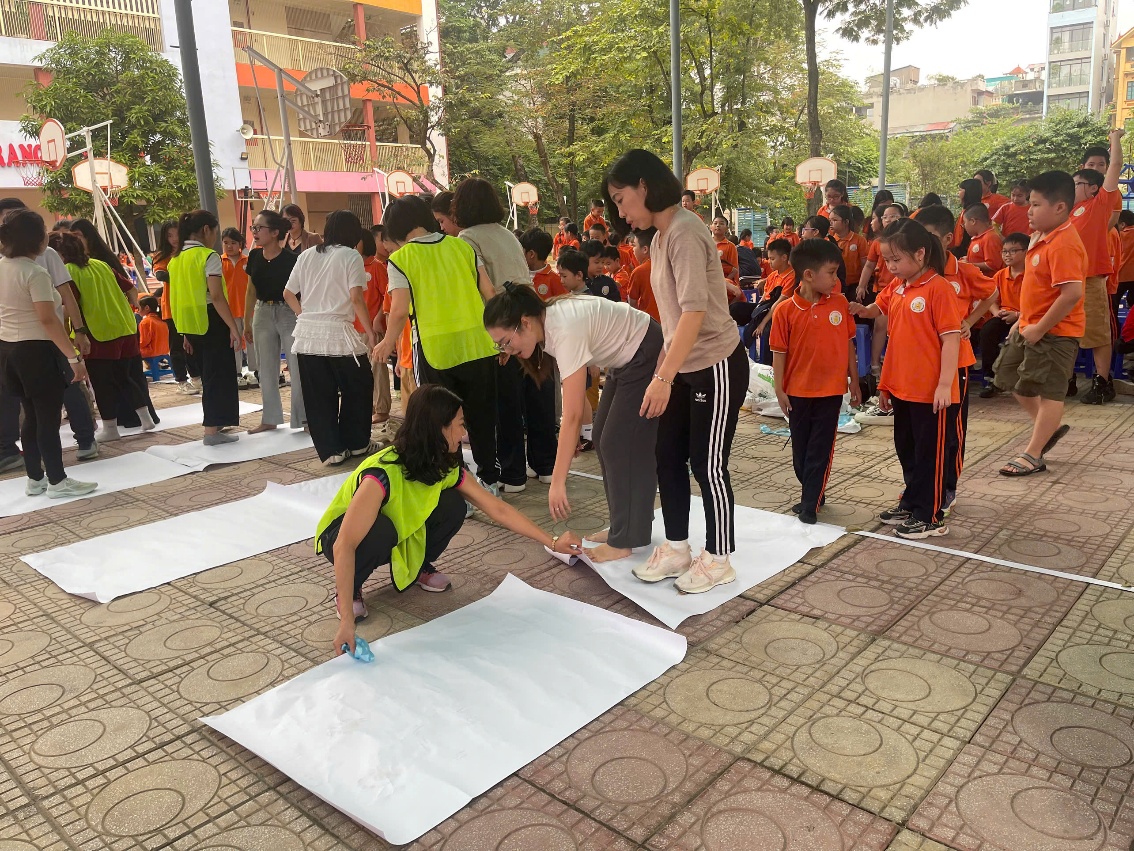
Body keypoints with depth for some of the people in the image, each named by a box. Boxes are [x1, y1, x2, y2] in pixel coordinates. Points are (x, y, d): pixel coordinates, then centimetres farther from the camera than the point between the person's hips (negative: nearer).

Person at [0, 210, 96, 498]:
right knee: (48, 417, -2)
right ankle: (57, 481, 4)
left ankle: (35, 478, 22)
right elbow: (48, 320, -23)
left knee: (32, 416, 16)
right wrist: (73, 357, -24)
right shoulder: (35, 272, -17)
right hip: (37, 351, -9)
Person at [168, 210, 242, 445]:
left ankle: (214, 423, 28)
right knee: (218, 374, 1)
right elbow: (216, 297, -20)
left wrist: (186, 333, 18)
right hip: (211, 321, -8)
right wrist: (233, 328, -18)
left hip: (192, 323, 8)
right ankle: (212, 430, 2)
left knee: (209, 373, 19)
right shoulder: (209, 256, -12)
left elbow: (179, 296, 13)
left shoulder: (176, 258, 12)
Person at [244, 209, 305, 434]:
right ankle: (270, 419, 21)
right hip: (263, 314, 6)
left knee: (297, 368, -4)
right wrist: (247, 323, 13)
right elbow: (251, 291, 11)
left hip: (289, 313, -5)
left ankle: (303, 417, 7)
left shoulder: (291, 259, -12)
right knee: (267, 369, 11)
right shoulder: (254, 256, 4)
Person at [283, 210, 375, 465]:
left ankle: (330, 450, 10)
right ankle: (356, 443, 19)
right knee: (358, 387, 13)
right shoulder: (351, 256, -3)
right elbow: (356, 298, -13)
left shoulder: (307, 256, 12)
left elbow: (288, 294, 12)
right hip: (338, 334, -5)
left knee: (318, 396, 7)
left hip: (307, 334, 5)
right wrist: (370, 331, -7)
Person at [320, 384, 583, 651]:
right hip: (341, 534, -5)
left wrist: (552, 542, -9)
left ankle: (416, 569, 7)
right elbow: (344, 547, -41)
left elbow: (498, 509, -8)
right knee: (381, 530, -39)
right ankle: (347, 590, -9)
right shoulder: (383, 474, -38)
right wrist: (347, 621, -44)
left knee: (452, 506, -18)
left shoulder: (447, 467, -16)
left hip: (399, 532, 6)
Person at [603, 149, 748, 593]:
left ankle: (718, 560, 17)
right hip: (683, 368, 9)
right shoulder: (661, 237, 10)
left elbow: (695, 312, -27)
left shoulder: (683, 232, -18)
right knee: (668, 457, 11)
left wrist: (662, 377, -28)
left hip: (716, 366, -9)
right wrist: (663, 369, 9)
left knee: (708, 465, 1)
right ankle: (676, 548, 26)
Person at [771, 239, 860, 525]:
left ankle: (810, 504, 9)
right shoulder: (785, 311, -9)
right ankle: (812, 494, 32)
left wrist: (854, 381, 6)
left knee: (820, 449, 2)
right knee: (800, 448, 13)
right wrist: (779, 389, -7)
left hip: (830, 390, 0)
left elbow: (849, 343, 4)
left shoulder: (840, 303, -3)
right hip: (797, 391, 0)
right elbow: (779, 352, -5)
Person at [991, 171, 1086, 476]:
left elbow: (1072, 293, -30)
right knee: (1011, 378, 19)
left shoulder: (1064, 245, -23)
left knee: (1049, 391, 0)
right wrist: (1021, 320, 16)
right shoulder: (1041, 236, 7)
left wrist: (1040, 328, -24)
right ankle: (1049, 428, 34)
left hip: (1054, 332, -10)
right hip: (1030, 326, 10)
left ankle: (1033, 455, 9)